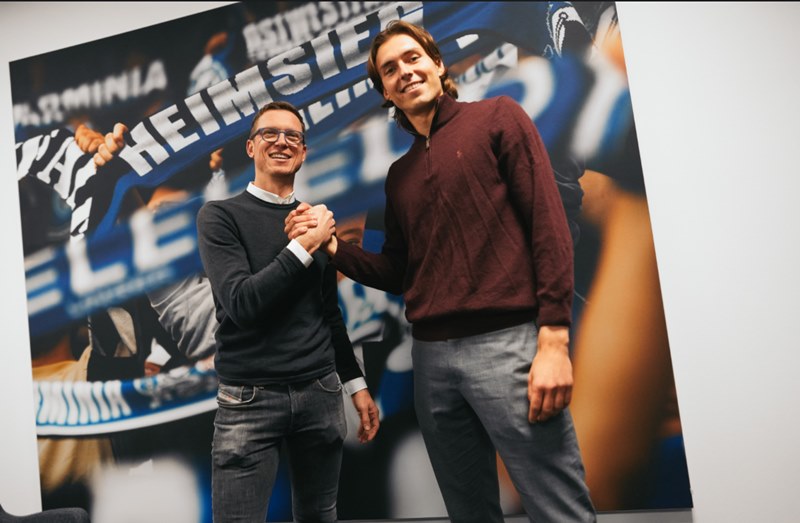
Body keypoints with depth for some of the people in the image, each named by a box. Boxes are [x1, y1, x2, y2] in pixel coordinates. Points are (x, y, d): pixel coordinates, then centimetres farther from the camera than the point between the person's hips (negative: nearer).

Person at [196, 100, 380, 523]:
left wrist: (356, 384, 16)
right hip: (250, 399, -4)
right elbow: (242, 303, -17)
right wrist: (305, 246, -16)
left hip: (320, 393, 4)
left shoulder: (316, 221, 8)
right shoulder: (220, 216, -3)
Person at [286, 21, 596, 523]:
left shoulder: (496, 117, 3)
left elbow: (549, 223, -6)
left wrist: (554, 339, -15)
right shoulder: (400, 174, 20)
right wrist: (334, 248, 3)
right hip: (431, 357, 6)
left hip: (507, 344, -5)